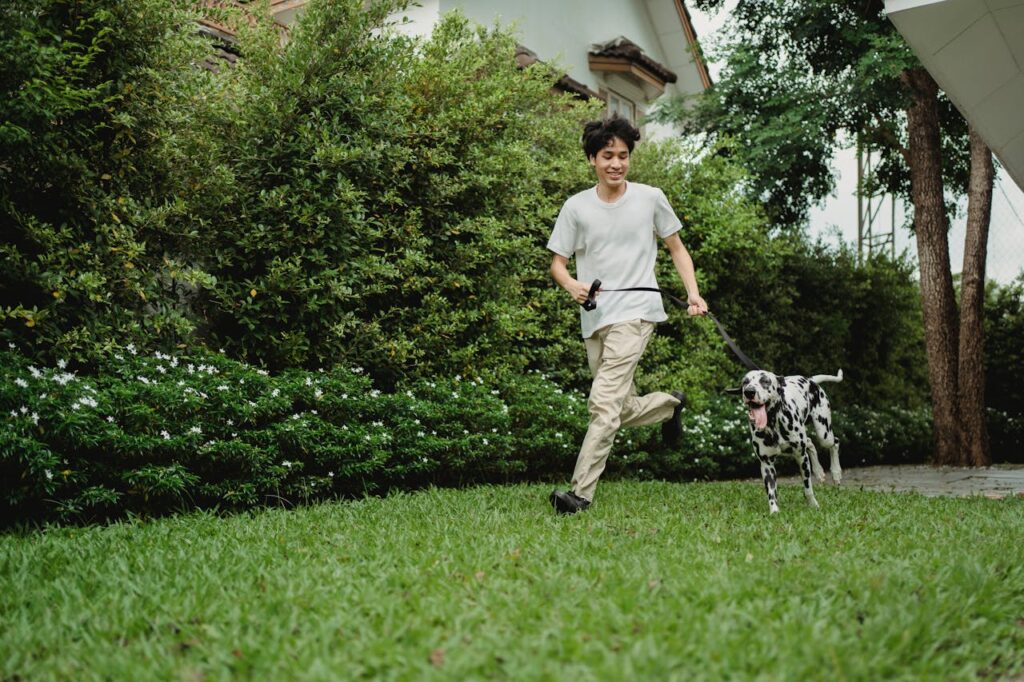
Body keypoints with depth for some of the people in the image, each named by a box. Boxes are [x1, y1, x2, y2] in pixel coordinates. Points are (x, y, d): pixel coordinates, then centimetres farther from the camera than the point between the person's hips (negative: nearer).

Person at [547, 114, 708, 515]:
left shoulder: (650, 198, 4)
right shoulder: (576, 207, 5)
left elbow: (676, 248, 14)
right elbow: (557, 263, 8)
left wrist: (693, 293, 1)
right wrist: (573, 286, -15)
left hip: (635, 312, -4)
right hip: (594, 319, 4)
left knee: (603, 403, -18)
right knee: (623, 410, 12)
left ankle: (581, 493, -14)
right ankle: (670, 404, 43)